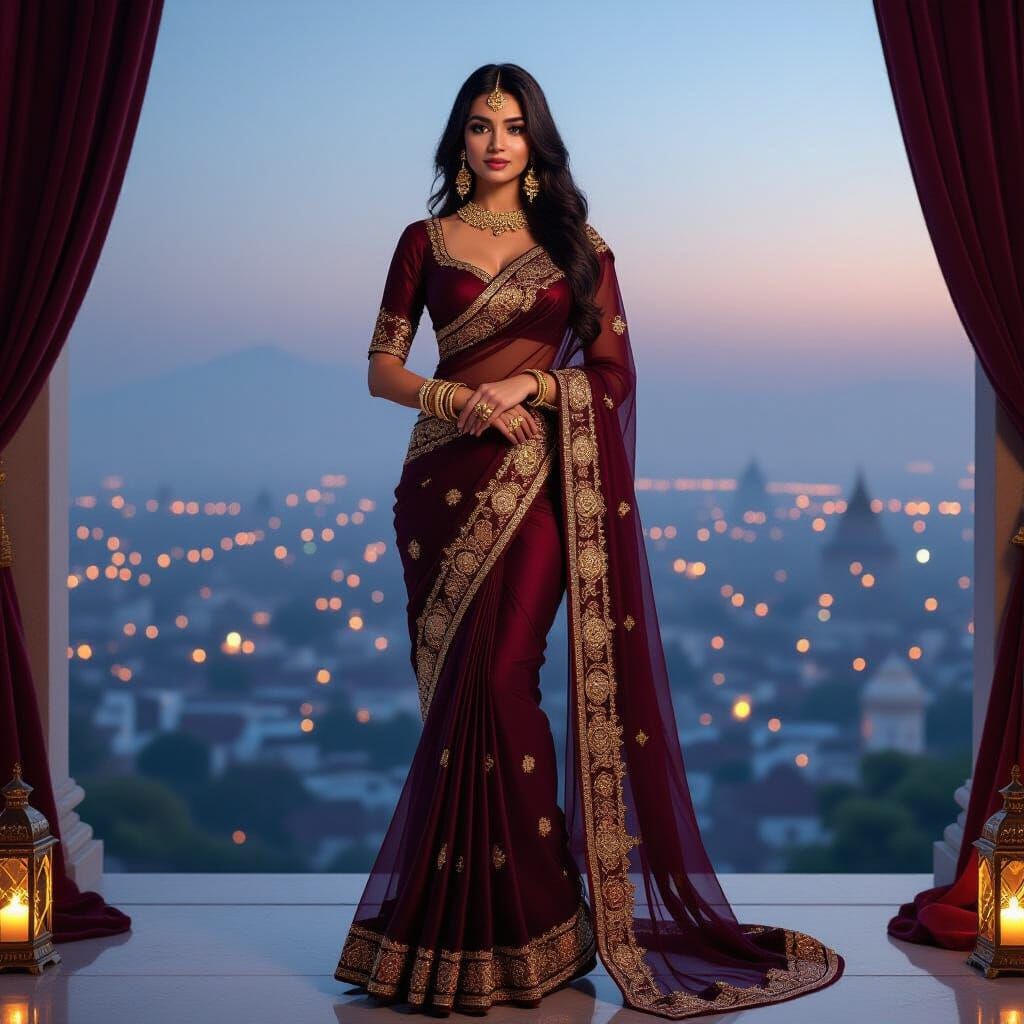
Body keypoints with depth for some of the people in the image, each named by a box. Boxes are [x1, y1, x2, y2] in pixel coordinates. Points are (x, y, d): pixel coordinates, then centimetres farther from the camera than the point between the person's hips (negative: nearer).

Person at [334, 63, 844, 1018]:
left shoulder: (577, 245, 9)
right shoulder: (425, 241, 11)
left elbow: (614, 373, 6)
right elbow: (381, 367, 7)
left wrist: (530, 383, -10)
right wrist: (458, 399, -10)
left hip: (542, 476, -2)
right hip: (446, 475, 2)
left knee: (495, 677, -12)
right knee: (463, 688, 0)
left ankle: (508, 925, -1)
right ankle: (522, 922, 9)